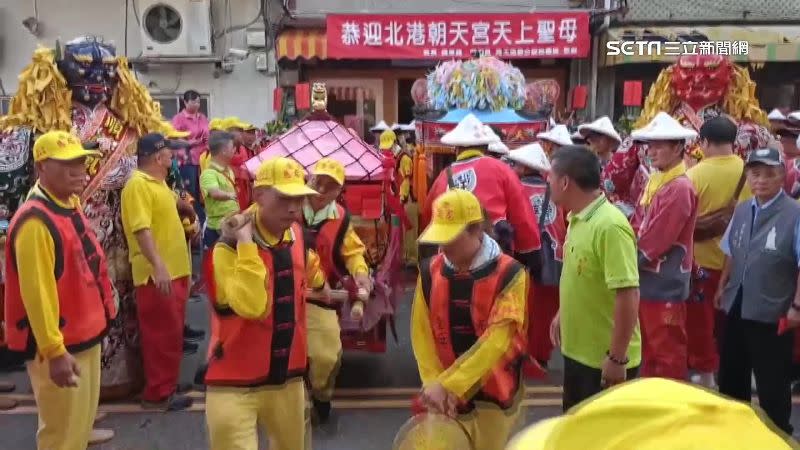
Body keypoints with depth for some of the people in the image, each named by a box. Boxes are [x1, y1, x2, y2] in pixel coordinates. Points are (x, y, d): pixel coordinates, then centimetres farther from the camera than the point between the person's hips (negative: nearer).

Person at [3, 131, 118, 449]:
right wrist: (54, 351, -26)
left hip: (84, 332, 9)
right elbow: (37, 292, -27)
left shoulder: (71, 205, 5)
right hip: (58, 343, -9)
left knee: (81, 412, 27)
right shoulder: (35, 221, -25)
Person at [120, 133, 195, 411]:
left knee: (172, 333, 16)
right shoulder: (138, 185, -17)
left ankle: (167, 385, 27)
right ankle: (158, 394, 8)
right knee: (162, 335, -2)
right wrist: (158, 266, -33)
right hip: (158, 274, -10)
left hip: (175, 270, 10)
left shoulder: (158, 182, 14)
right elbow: (141, 229, -27)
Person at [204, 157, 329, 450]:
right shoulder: (230, 248, -20)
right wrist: (245, 243, -33)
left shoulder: (296, 235, 1)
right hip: (234, 384, -7)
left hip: (287, 378, 7)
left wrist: (320, 284, 43)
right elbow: (251, 306, -35)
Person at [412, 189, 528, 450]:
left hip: (494, 397, -3)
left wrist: (448, 384, -24)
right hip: (445, 397, 3)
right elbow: (422, 334, 0)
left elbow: (496, 340, -22)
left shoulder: (509, 274, -15)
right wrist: (434, 384, -12)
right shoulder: (430, 272, -1)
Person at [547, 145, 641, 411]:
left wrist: (617, 358, -25)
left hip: (606, 359, -9)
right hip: (577, 350, 9)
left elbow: (628, 295, -28)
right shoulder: (577, 218, 3)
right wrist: (563, 314, 19)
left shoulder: (609, 226, -26)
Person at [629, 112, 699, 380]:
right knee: (647, 349, 19)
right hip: (645, 281, 9)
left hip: (665, 286, -9)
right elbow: (636, 227, 10)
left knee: (668, 354, 3)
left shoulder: (680, 188, -18)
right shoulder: (654, 181, 10)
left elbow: (654, 240, -21)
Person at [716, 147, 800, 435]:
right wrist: (722, 287, 16)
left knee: (772, 384, 8)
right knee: (730, 374, 21)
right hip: (737, 306, 7)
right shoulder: (741, 211, 5)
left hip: (772, 311, -6)